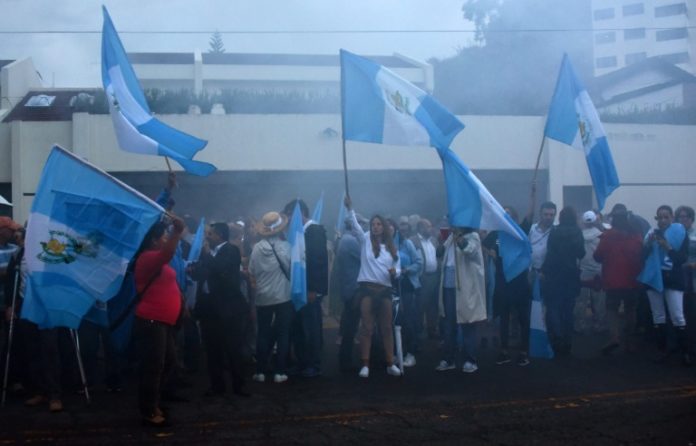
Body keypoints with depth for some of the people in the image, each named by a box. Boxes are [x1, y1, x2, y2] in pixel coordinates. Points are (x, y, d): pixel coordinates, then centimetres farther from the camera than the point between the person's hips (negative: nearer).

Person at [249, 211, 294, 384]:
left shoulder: (257, 248, -5)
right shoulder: (286, 246, -9)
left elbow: (252, 273, 1)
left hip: (263, 297, 2)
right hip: (284, 296, -2)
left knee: (263, 334, 11)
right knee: (283, 334, 5)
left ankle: (261, 371, 12)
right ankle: (279, 372, 4)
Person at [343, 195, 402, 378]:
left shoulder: (391, 247, 12)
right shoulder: (365, 240, 7)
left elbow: (398, 268, 13)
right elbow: (355, 226, -9)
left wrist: (395, 272, -10)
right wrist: (350, 208, -22)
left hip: (385, 290, 3)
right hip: (367, 288, -2)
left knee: (387, 327, 6)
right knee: (367, 327, -2)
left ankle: (390, 364, 12)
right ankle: (365, 365, 1)